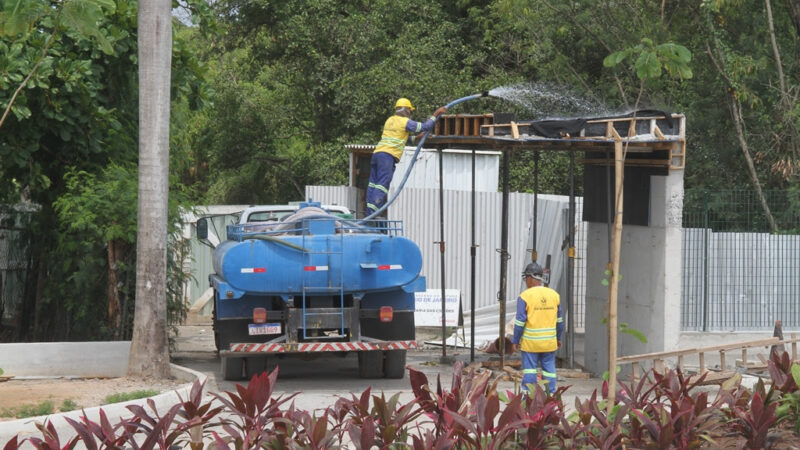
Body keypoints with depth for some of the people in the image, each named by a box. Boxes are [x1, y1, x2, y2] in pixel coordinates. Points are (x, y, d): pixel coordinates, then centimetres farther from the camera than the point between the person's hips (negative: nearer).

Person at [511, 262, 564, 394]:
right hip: (549, 342, 3)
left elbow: (520, 322, -11)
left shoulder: (525, 296, -10)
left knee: (529, 369, 3)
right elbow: (559, 320, 10)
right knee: (549, 370, 9)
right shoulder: (554, 295, 4)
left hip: (530, 342, -3)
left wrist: (515, 341, -1)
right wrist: (558, 338, 21)